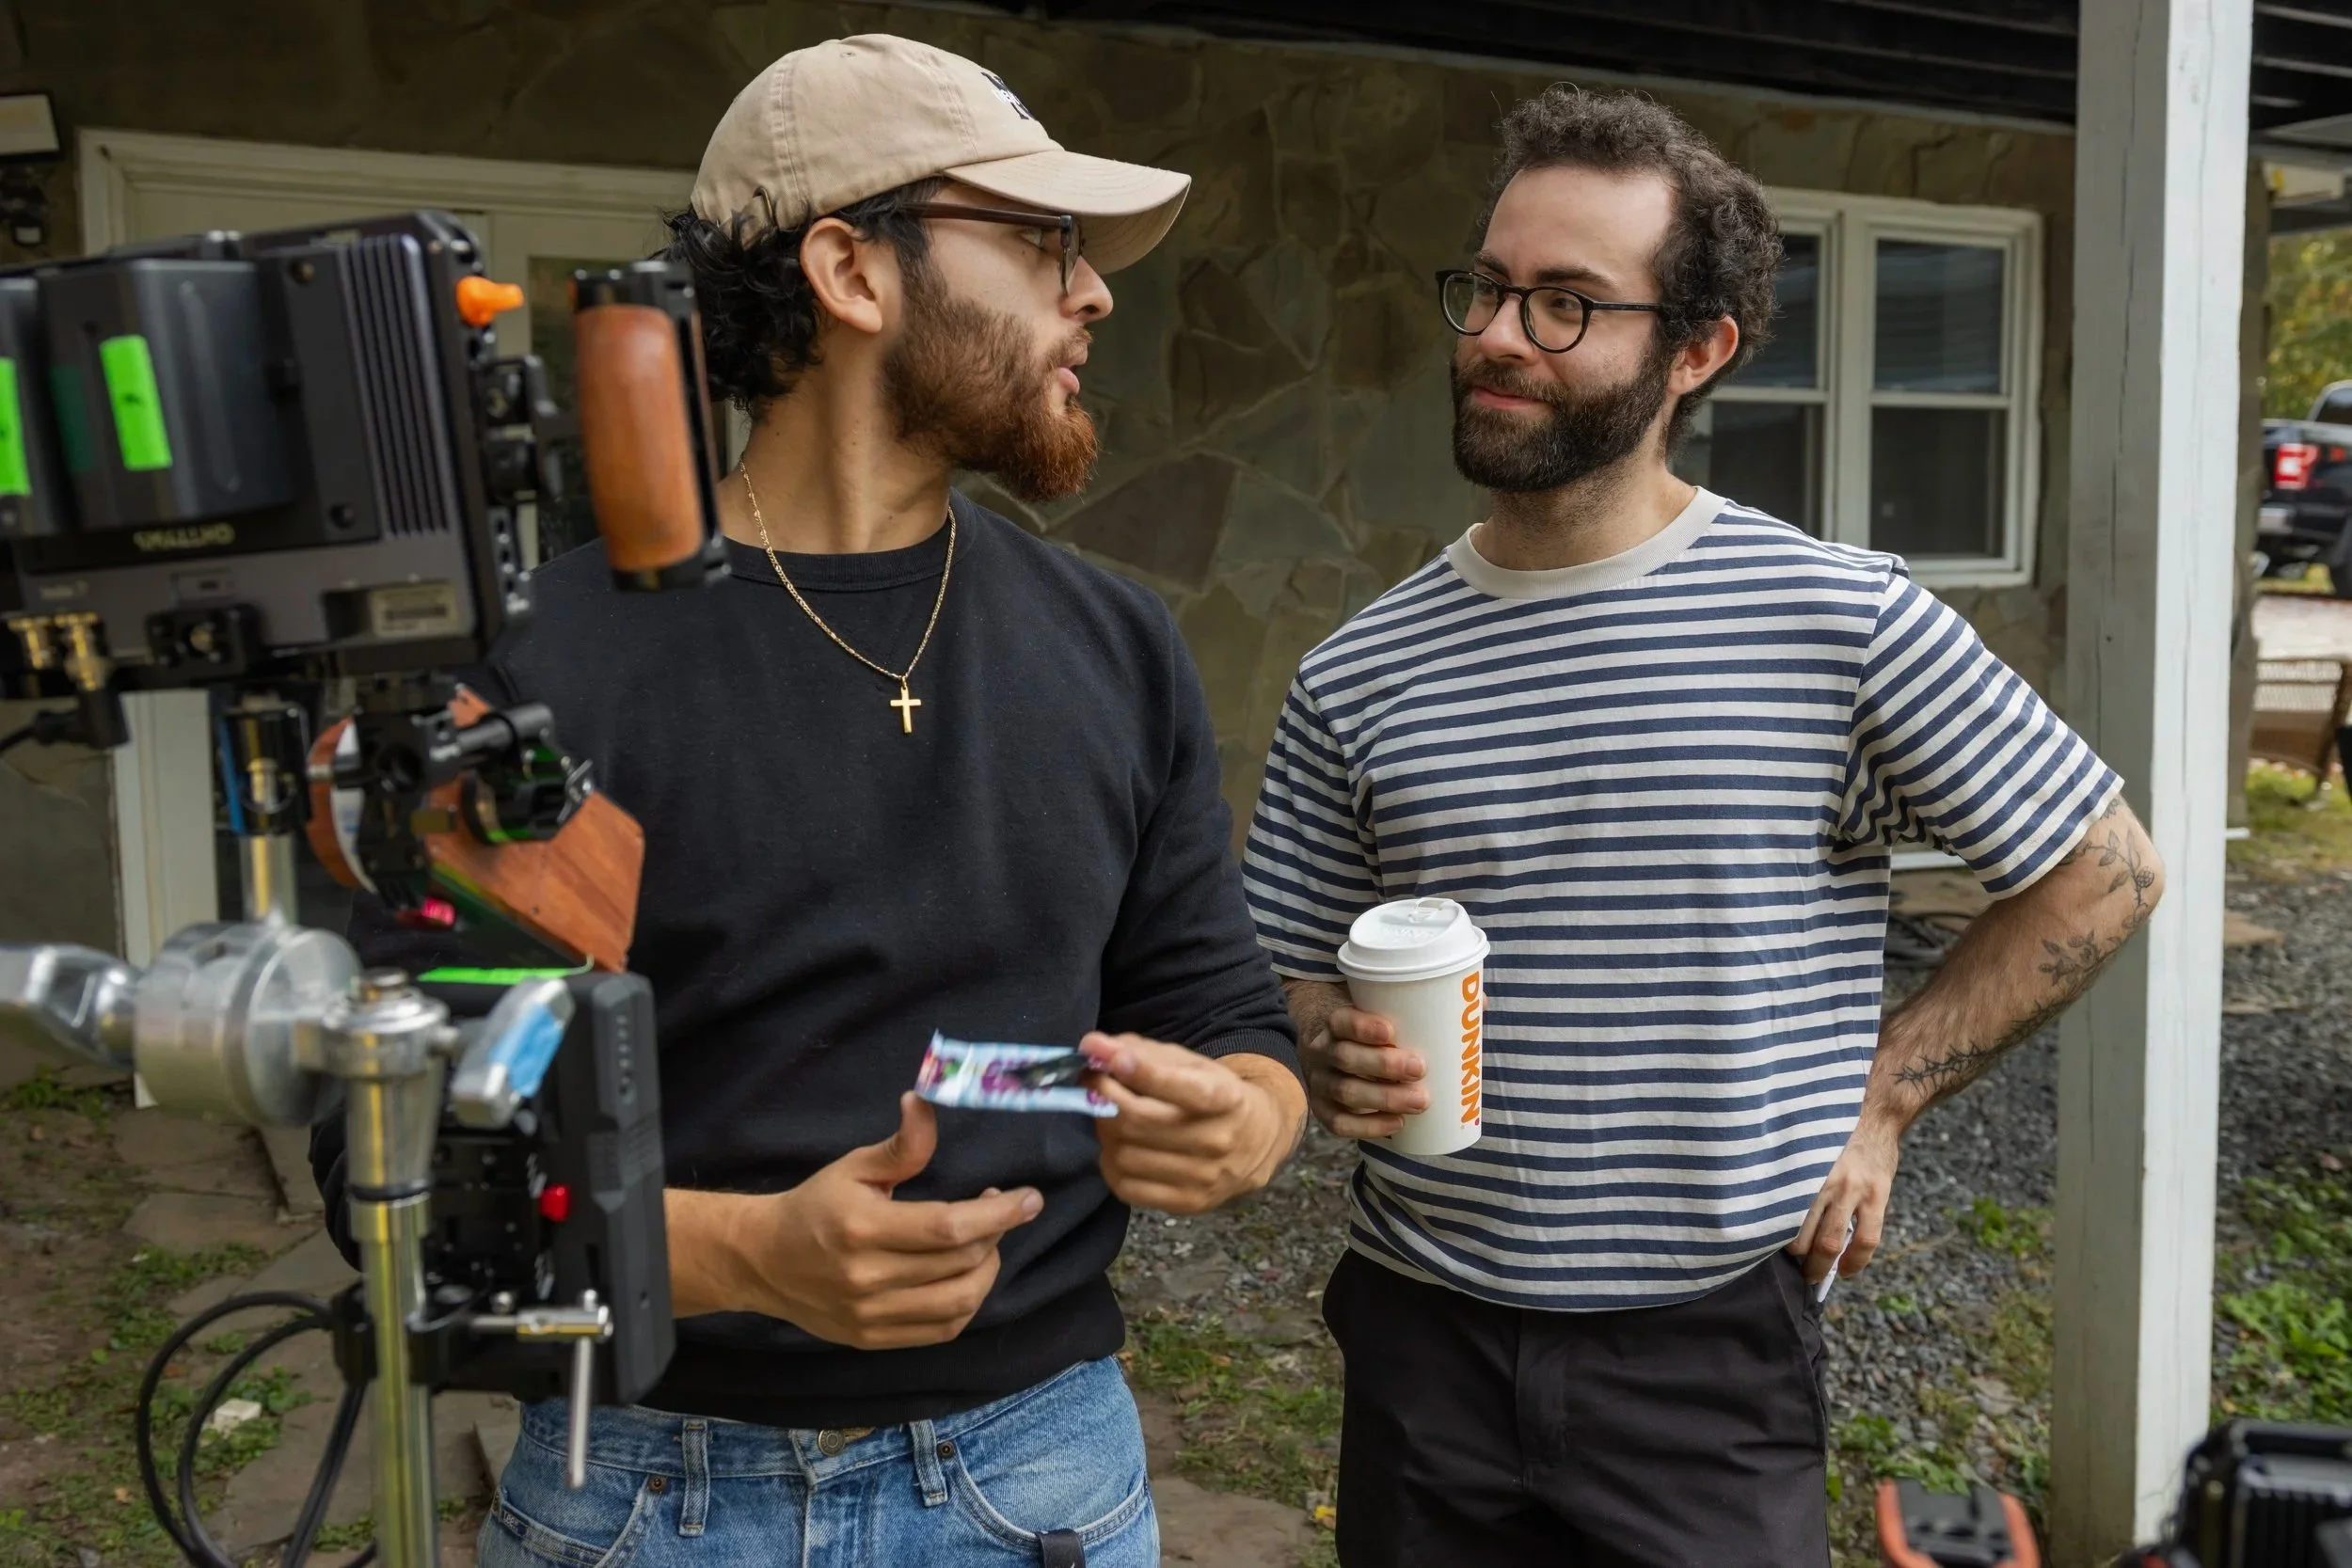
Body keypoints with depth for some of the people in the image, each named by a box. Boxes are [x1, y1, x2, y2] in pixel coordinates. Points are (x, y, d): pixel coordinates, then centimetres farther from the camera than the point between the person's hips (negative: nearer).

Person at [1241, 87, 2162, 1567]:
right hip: (1426, 1335, 3)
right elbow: (1288, 983, 7)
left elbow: (2103, 875, 1)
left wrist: (1878, 1101, -3)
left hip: (1712, 1351, -2)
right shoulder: (1359, 673, 0)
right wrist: (1339, 1058, -14)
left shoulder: (1843, 619, -9)